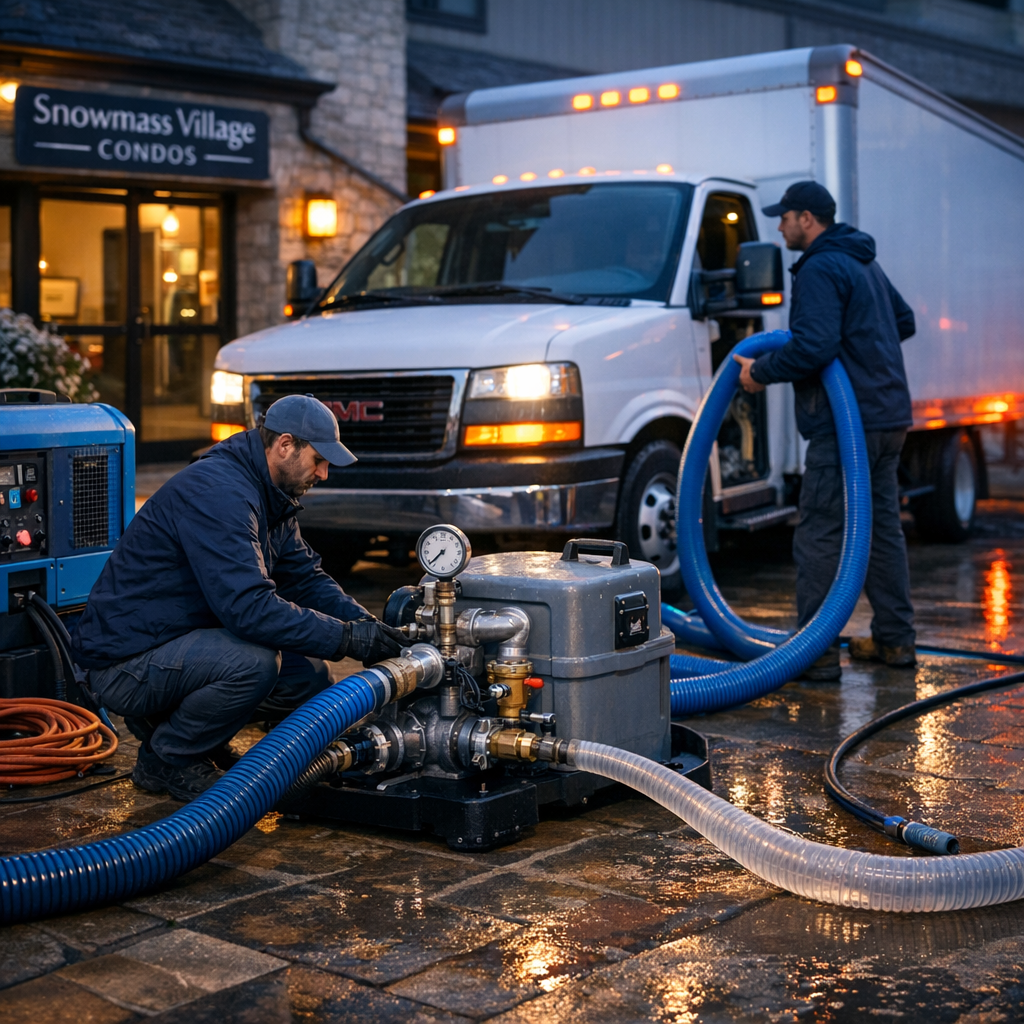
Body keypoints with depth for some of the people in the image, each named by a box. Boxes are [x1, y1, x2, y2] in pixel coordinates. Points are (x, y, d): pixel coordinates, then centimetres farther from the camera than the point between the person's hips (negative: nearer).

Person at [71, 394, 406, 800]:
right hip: (125, 661, -10)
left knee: (308, 677, -1)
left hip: (183, 642, 10)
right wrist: (347, 638, -28)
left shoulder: (271, 497, 9)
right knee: (253, 661, -32)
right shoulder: (218, 491, -24)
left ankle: (167, 720, 13)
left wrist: (364, 623, -6)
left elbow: (305, 578, 13)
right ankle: (168, 758, -6)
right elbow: (248, 607, -32)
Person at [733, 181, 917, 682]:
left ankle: (818, 653, -6)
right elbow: (905, 321, 30)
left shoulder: (819, 269, -13)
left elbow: (814, 346, -25)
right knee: (883, 527, 16)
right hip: (888, 416, 10)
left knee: (820, 536, -7)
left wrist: (761, 371, -12)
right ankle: (895, 640, 22)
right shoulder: (865, 264, 19)